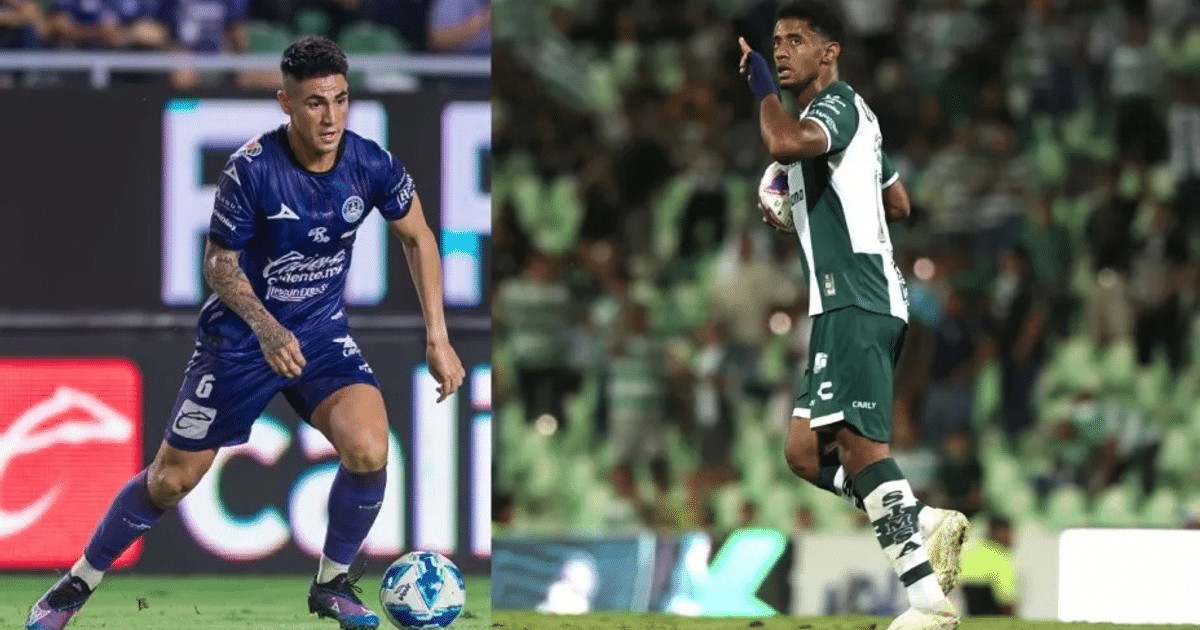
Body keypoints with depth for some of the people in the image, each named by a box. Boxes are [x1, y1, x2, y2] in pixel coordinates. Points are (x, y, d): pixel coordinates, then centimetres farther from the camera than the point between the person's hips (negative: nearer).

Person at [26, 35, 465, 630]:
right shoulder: (251, 169, -24)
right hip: (241, 332, -2)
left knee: (368, 452, -22)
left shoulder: (371, 164, -15)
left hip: (321, 332, 2)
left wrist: (437, 337, -1)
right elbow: (219, 264, -14)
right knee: (171, 478, 4)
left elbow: (417, 237, 3)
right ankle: (79, 582, 26)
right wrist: (266, 328, -31)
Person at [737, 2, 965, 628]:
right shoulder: (840, 116, 23)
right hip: (843, 303, 10)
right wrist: (800, 208, 35)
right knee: (806, 452, 7)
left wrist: (762, 84, -14)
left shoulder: (839, 103, -7)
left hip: (855, 303, -10)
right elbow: (899, 204, 35)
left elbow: (787, 144, -32)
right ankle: (927, 524, 4)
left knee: (858, 445, -17)